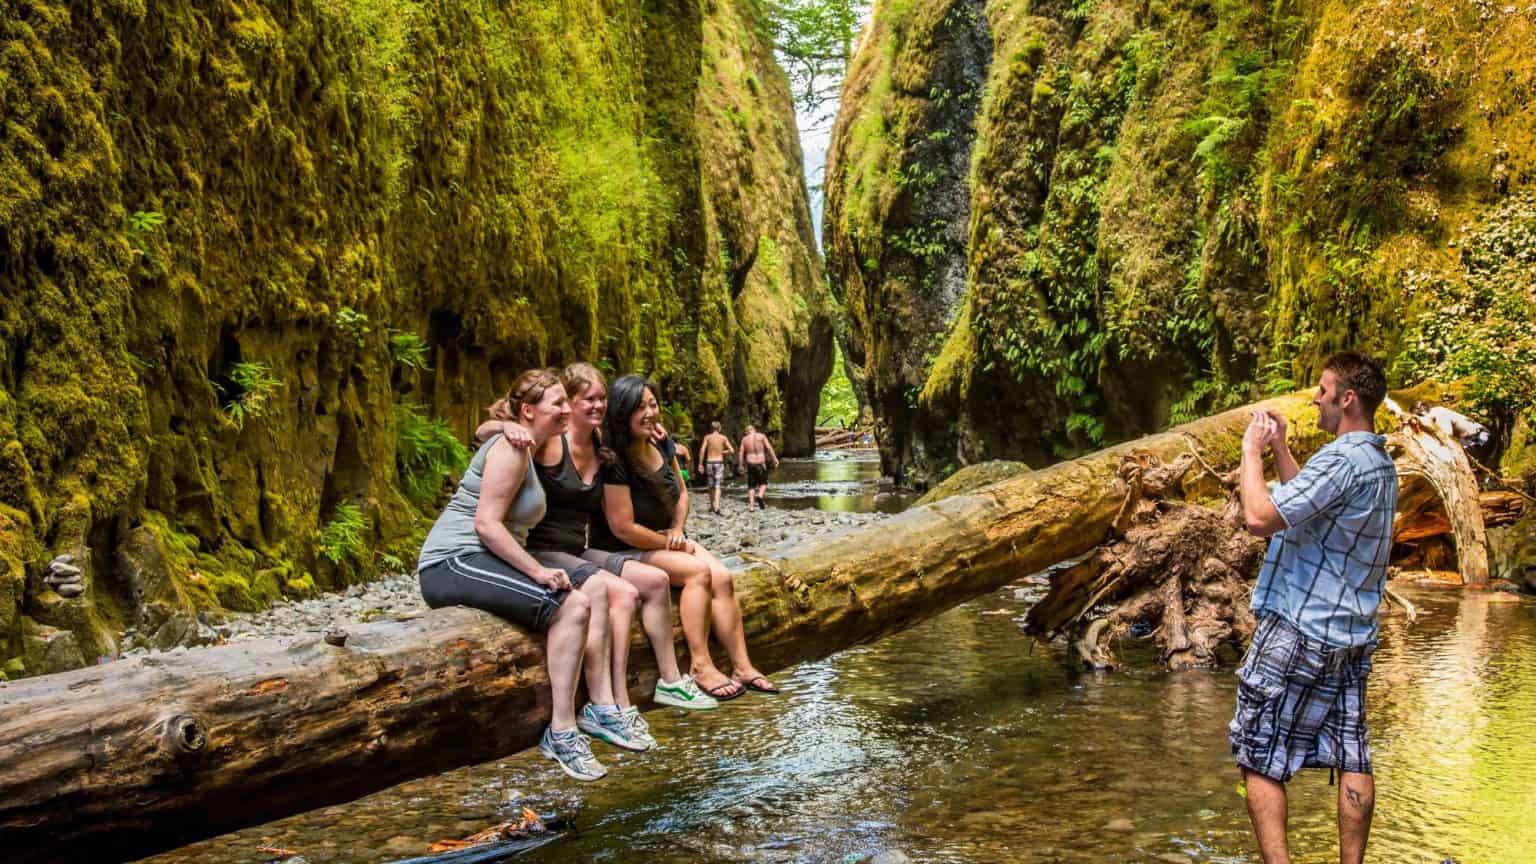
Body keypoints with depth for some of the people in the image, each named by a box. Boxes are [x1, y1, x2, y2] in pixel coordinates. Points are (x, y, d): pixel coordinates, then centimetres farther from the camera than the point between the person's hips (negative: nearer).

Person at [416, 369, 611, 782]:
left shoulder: (527, 450, 20)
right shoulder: (511, 448, -11)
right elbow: (486, 523, -19)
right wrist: (538, 571, -21)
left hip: (487, 560, 10)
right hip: (453, 562, -10)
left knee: (596, 587, -2)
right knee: (570, 604, -25)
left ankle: (603, 707, -4)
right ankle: (562, 732, -23)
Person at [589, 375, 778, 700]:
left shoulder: (662, 445, 3)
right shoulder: (613, 462, -22)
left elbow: (681, 493, 17)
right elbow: (622, 527, -22)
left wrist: (677, 531, -2)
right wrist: (670, 544, -12)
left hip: (666, 540, 7)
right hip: (623, 553, -7)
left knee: (722, 577, -15)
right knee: (698, 571, -26)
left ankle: (742, 666, -15)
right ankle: (700, 667, -21)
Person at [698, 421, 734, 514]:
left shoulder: (707, 437, 2)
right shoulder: (723, 438, 2)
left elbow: (702, 450, -8)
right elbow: (732, 450, -2)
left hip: (709, 463, 1)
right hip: (719, 463, -1)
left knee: (711, 486, 14)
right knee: (717, 486, -6)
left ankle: (712, 506, 24)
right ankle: (716, 506, -24)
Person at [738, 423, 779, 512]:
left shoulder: (745, 439, 4)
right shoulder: (761, 436, 0)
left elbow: (741, 453, 1)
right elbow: (769, 448, -7)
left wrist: (740, 465, 7)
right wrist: (775, 459, -5)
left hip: (750, 464, 2)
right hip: (761, 463, -1)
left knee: (751, 486, 10)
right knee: (763, 483, 15)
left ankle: (751, 506, 2)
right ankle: (760, 495, -14)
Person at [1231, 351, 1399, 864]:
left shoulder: (1341, 460, -19)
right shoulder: (1381, 464, 12)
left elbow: (1260, 517, -26)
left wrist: (1251, 450, -13)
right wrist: (1279, 448, 18)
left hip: (1298, 632, -9)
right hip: (1352, 638, 9)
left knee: (1259, 759, -2)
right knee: (1351, 758, 10)